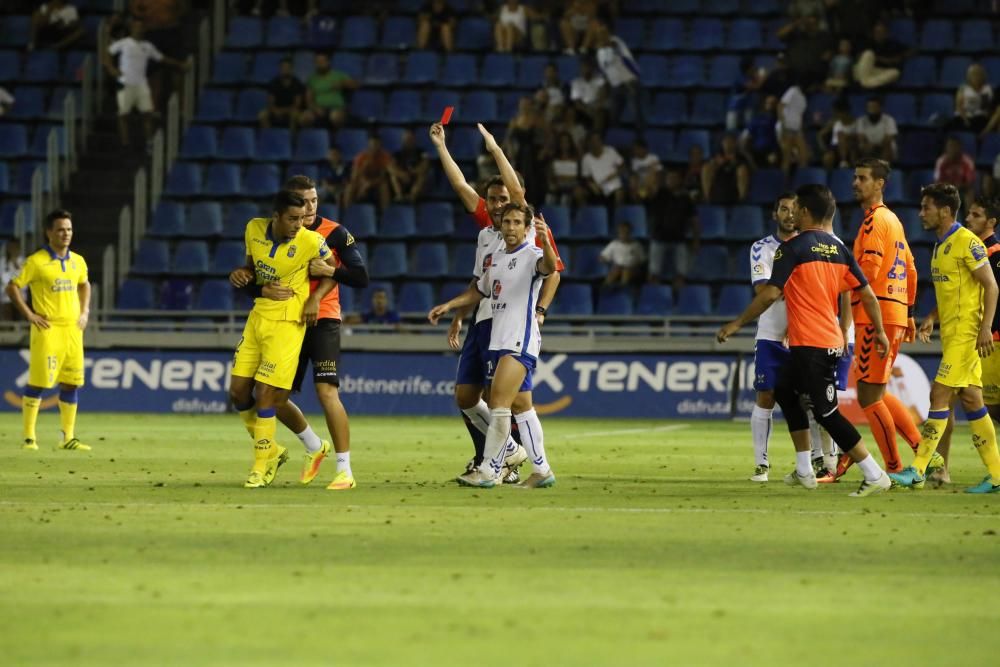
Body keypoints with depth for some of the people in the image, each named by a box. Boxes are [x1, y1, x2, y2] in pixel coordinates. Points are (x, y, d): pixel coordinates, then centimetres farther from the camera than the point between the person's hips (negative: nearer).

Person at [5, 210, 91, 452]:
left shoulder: (77, 261, 10)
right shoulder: (36, 261, -8)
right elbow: (12, 287, -6)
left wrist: (85, 312, 15)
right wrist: (29, 314, -11)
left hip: (73, 329, 6)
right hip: (47, 330, -6)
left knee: (71, 384, 7)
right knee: (38, 383, -7)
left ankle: (68, 438, 14)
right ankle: (29, 437, -1)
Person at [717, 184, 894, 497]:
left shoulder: (792, 248, -10)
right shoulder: (838, 249, 10)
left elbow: (770, 294, -15)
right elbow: (867, 295, 10)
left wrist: (737, 324, -7)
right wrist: (879, 332, 21)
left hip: (809, 343, -8)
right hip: (831, 340, 8)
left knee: (827, 413, -7)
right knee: (785, 392, 24)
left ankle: (875, 475, -11)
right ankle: (804, 471, 23)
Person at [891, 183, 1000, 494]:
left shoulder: (967, 242, -13)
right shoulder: (941, 245, 15)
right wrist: (933, 319, 11)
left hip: (965, 332, -9)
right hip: (950, 332, 9)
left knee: (940, 394, -11)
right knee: (971, 400, 8)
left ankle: (918, 471, -11)